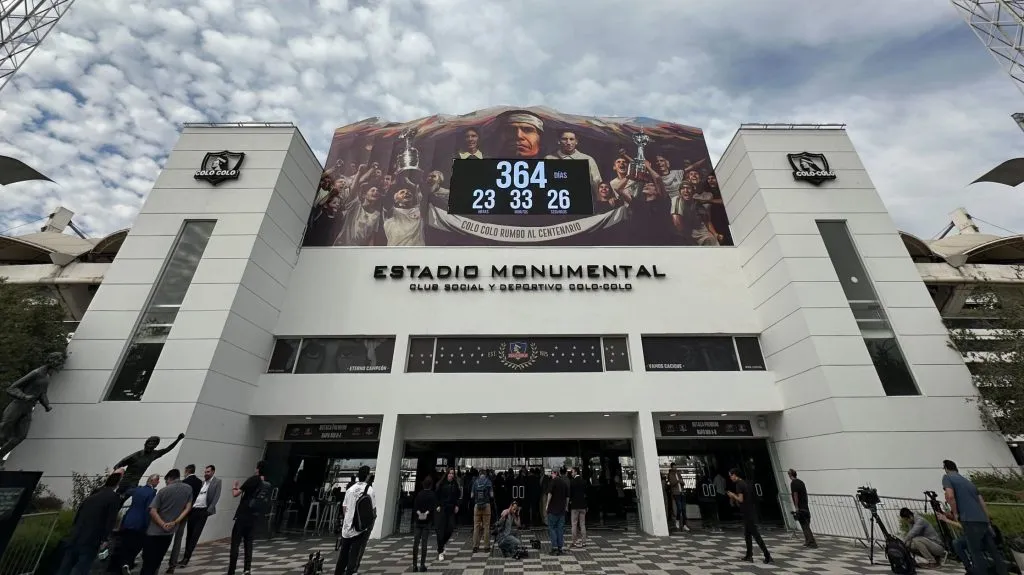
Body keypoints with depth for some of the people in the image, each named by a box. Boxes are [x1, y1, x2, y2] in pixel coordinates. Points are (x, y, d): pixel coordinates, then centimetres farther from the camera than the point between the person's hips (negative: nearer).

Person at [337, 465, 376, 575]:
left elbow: (344, 509, 9)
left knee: (343, 553, 20)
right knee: (355, 555, 5)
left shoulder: (350, 489, 2)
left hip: (348, 526, 4)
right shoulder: (370, 490, -10)